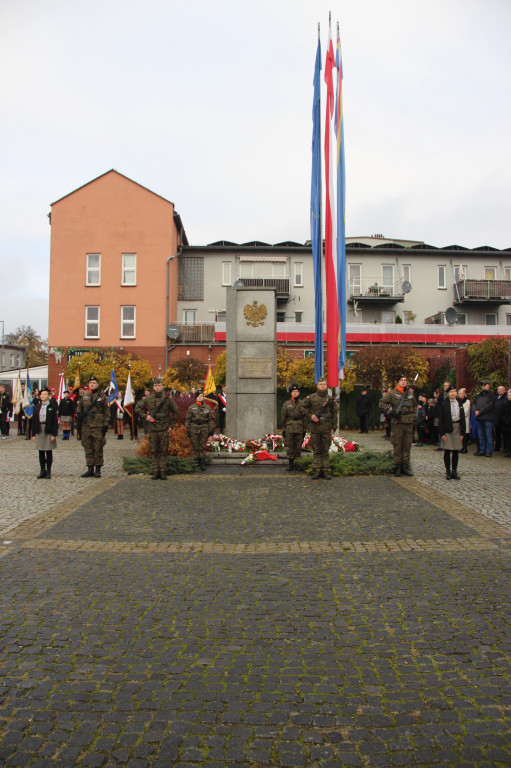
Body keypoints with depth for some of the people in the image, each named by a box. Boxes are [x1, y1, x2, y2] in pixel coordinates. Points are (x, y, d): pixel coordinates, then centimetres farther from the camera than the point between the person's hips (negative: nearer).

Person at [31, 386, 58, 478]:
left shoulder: (52, 406, -3)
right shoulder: (37, 406, 8)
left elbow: (55, 421, -5)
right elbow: (34, 420, 8)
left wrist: (54, 434, -11)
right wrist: (33, 434, 3)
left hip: (49, 431, -3)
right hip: (39, 431, 3)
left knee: (49, 452, 2)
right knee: (41, 452, 7)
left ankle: (48, 471, 11)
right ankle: (42, 470, 16)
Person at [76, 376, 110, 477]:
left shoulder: (102, 396, 1)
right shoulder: (84, 396, 12)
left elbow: (107, 412, 0)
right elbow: (79, 407, 24)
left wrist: (106, 425, -6)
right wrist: (79, 414, 2)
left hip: (98, 427, -4)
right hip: (86, 426, 4)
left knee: (98, 449, 1)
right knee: (88, 449, 8)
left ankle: (98, 469, 9)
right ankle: (90, 469, 15)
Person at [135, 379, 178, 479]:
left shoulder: (167, 398, 0)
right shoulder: (148, 398, 4)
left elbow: (175, 412, 8)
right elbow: (137, 408, 11)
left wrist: (171, 425, 4)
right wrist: (145, 416, -4)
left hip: (164, 429, -2)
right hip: (152, 429, 2)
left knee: (163, 451, 2)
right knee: (154, 452, 6)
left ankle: (163, 472, 7)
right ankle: (155, 471, 12)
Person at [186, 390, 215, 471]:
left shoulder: (207, 408, 8)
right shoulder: (191, 408, 5)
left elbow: (210, 419, 11)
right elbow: (188, 419, 6)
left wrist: (211, 429, 6)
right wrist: (188, 430, 1)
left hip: (204, 429, 0)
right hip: (194, 429, 0)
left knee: (203, 446, 0)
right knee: (195, 446, 2)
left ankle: (203, 463, 3)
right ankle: (198, 461, 12)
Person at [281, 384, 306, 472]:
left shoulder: (302, 404, 8)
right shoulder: (286, 404, 5)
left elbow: (304, 418, 10)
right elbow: (283, 418, 5)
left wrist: (304, 430, 5)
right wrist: (283, 429, 0)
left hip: (299, 430, 1)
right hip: (289, 429, -1)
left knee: (298, 447, 4)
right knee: (290, 447, 1)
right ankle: (291, 464, 7)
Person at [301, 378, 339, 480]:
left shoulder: (331, 399, 5)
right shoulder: (311, 398, 2)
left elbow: (335, 413, 9)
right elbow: (303, 407, 8)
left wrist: (333, 427, 5)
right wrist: (310, 415, -6)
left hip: (326, 428, 1)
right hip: (315, 427, 0)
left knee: (325, 450, 4)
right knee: (316, 450, 5)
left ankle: (325, 470, 10)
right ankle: (317, 470, 9)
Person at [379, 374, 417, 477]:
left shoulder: (410, 393, 12)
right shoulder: (392, 393, -2)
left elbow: (415, 405, 28)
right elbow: (382, 403, -3)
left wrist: (413, 415, 15)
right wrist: (391, 412, -12)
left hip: (409, 423, 4)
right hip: (397, 423, -4)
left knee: (407, 445, 7)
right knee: (397, 446, -1)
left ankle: (405, 466, 15)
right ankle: (397, 467, 7)